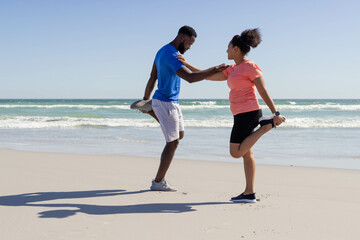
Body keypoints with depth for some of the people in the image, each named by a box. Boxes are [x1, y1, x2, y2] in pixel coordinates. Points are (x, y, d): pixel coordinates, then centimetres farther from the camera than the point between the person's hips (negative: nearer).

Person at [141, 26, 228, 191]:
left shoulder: (162, 51, 10)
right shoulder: (171, 56, -22)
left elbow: (152, 78, 17)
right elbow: (190, 77, -35)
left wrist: (145, 100, 23)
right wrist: (215, 70, -32)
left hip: (172, 103, 10)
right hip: (166, 104, -10)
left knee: (179, 135, 19)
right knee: (173, 143, -2)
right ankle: (158, 182, 6)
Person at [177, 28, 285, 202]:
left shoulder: (250, 67, -10)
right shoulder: (234, 70, 16)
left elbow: (264, 92, -13)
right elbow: (209, 76, 18)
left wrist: (276, 114, -19)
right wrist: (187, 65, 17)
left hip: (247, 114, -10)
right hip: (242, 115, 10)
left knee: (236, 153, -6)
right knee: (246, 154, 8)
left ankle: (267, 125, -2)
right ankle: (249, 193, 11)